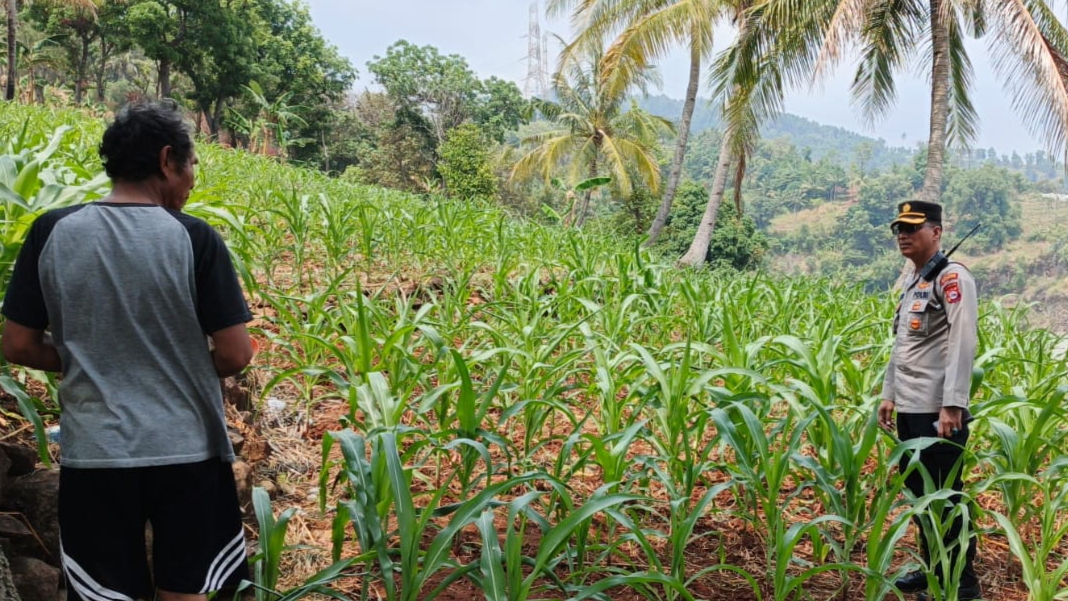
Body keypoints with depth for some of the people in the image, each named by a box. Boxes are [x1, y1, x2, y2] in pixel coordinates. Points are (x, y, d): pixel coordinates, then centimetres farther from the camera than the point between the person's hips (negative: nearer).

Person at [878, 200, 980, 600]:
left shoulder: (952, 278, -10)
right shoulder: (912, 283, 17)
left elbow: (963, 343, -19)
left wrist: (952, 405, -23)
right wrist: (888, 395, 20)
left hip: (937, 410, -9)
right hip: (909, 409, 9)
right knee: (918, 492, 15)